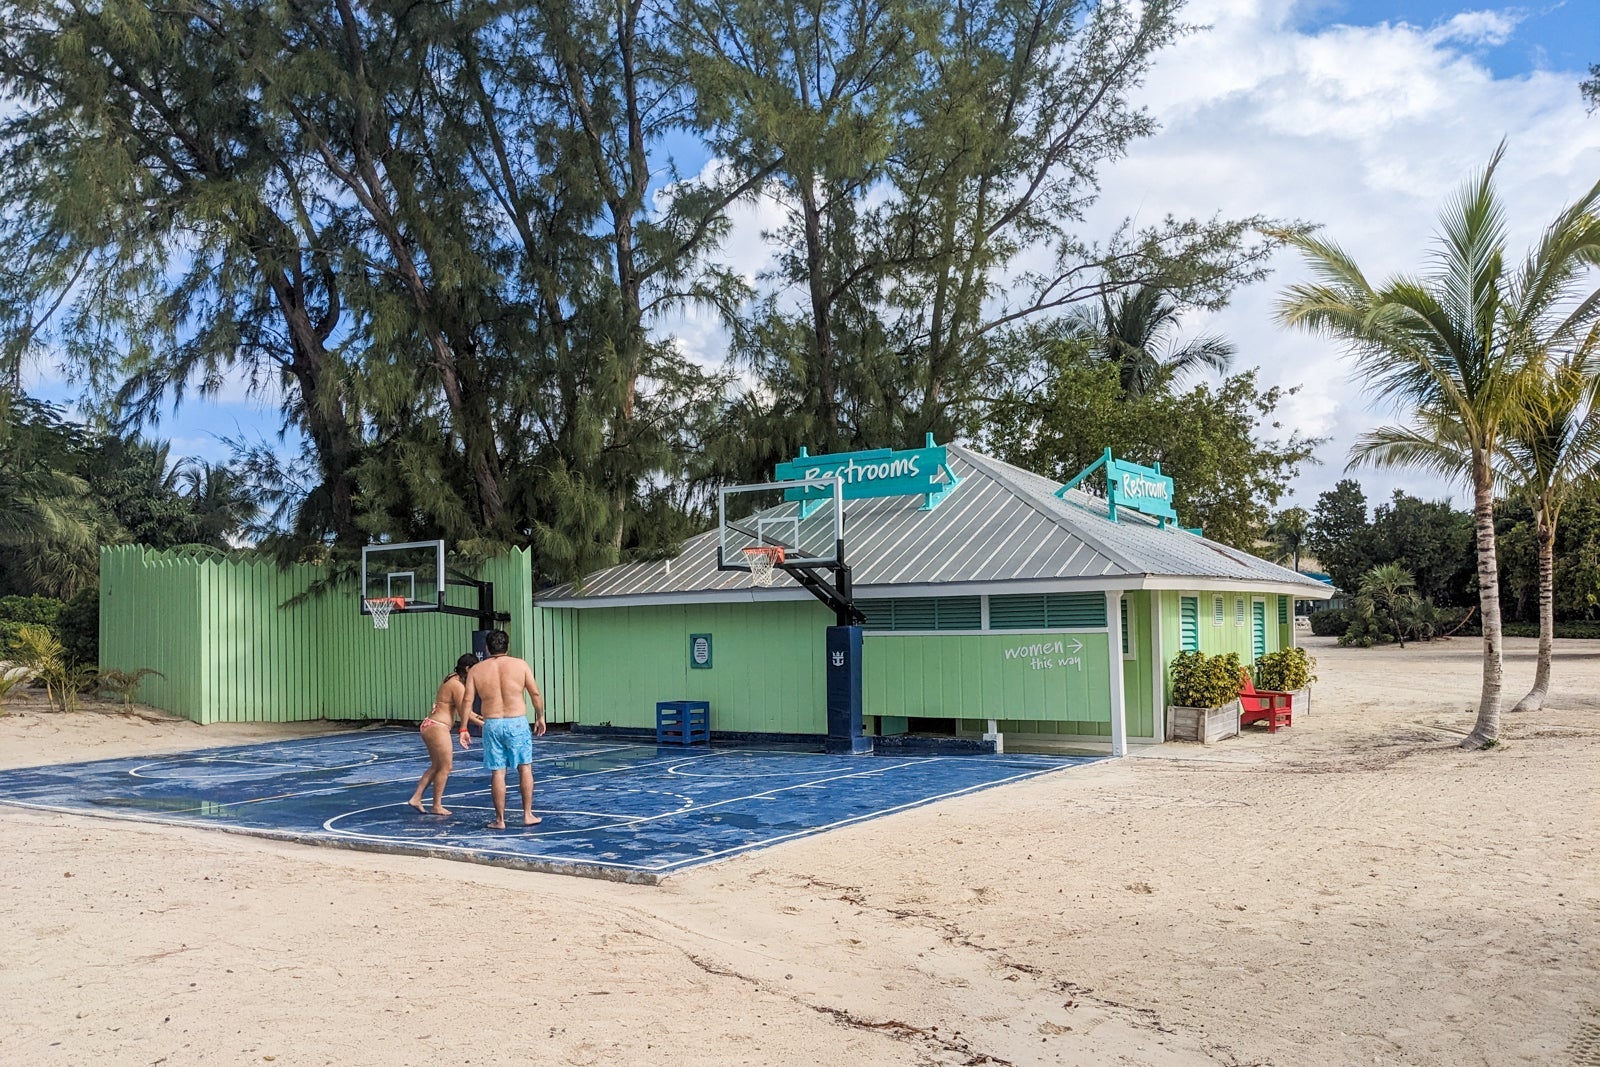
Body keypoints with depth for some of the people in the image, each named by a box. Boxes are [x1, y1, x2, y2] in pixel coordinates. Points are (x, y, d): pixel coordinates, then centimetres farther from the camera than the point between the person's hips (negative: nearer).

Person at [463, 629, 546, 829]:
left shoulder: (476, 670, 4)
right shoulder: (520, 665, 0)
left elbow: (468, 701, 0)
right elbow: (536, 694, -1)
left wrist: (464, 728, 7)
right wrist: (540, 717, 11)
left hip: (492, 724, 1)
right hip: (517, 722, -1)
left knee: (497, 773, 6)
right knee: (525, 768, 11)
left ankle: (499, 820, 11)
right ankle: (528, 815, 13)